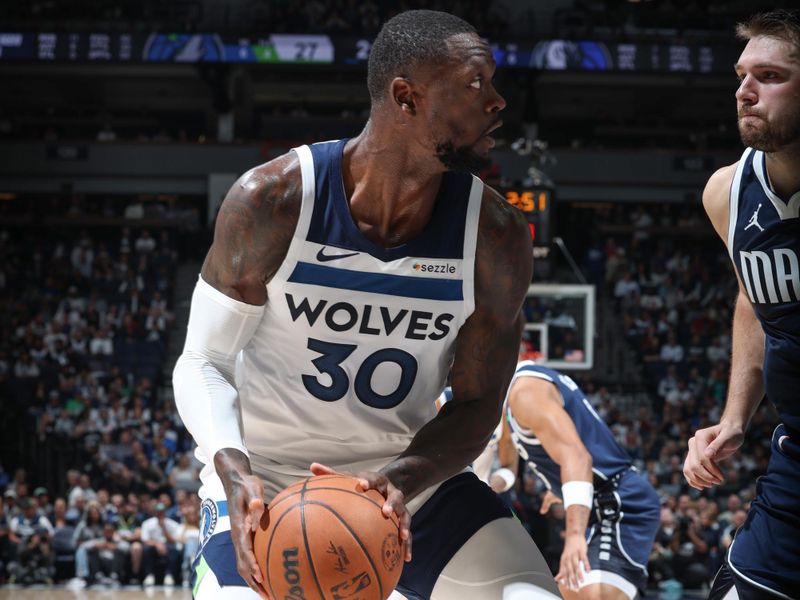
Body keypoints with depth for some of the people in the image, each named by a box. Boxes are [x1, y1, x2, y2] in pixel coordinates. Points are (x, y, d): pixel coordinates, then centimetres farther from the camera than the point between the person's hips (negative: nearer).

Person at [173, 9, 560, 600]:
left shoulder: (496, 236, -12)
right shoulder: (271, 202, -19)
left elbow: (476, 405, -6)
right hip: (267, 482, -3)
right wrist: (232, 468, -29)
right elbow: (204, 361, -9)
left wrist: (400, 479, -27)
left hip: (412, 478, 3)